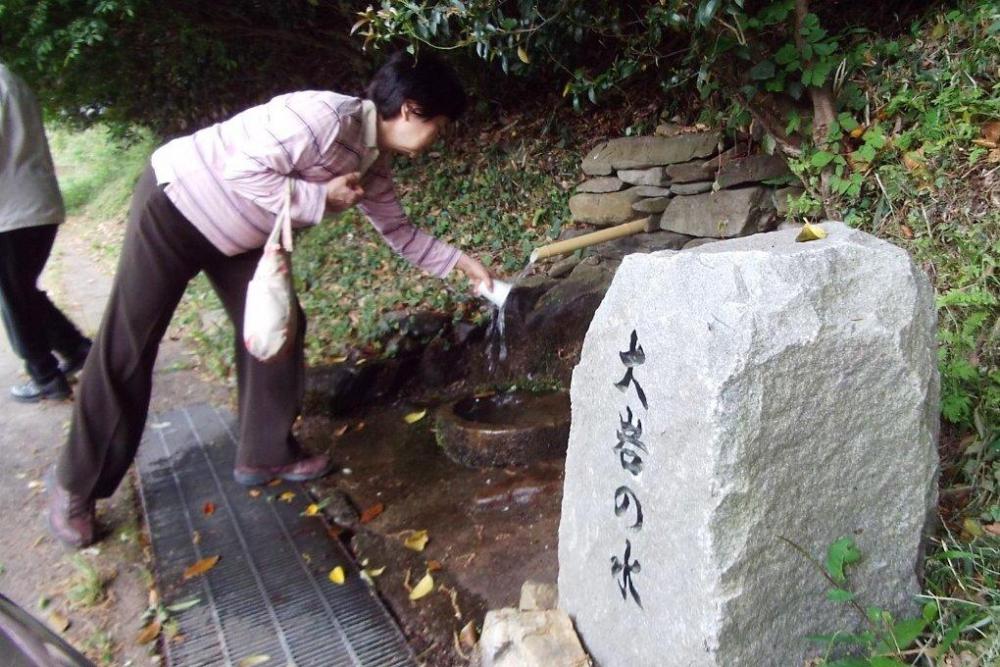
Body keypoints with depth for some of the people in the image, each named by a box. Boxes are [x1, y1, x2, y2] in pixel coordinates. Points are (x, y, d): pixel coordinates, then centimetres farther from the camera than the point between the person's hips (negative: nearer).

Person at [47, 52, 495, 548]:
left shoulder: (373, 161, 0)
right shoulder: (325, 117, -28)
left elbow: (398, 231, 11)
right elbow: (243, 170, -31)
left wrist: (460, 263, 7)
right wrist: (321, 198, -25)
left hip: (239, 233, 9)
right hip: (175, 202, -8)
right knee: (126, 347, -2)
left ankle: (265, 455, 20)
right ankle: (77, 486, 12)